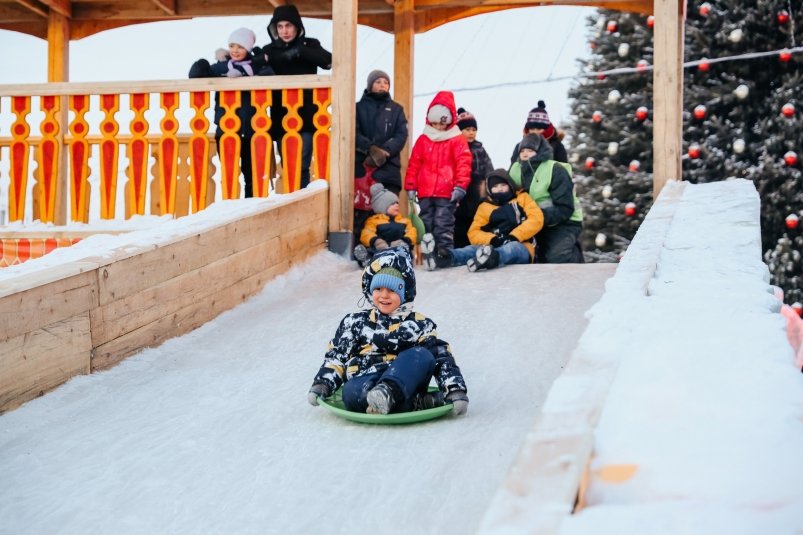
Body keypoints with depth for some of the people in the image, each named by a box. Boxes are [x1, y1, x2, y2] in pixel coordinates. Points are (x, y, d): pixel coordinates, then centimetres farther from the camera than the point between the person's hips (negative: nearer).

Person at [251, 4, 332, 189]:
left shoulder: (309, 45, 6)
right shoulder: (270, 50, 10)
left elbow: (329, 61, -12)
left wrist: (298, 52, -20)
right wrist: (264, 59, -23)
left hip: (305, 116, -2)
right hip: (281, 118, 2)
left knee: (301, 167, -9)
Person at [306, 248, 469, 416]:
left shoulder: (420, 325, 17)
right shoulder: (355, 322, 21)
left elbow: (442, 359, 7)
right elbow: (336, 358, 18)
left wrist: (456, 391, -8)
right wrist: (321, 385, 1)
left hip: (404, 388, 0)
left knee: (422, 355, -26)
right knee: (352, 393, -35)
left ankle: (387, 394, -44)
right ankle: (420, 402, -41)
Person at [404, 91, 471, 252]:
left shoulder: (457, 140, 1)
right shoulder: (423, 140, 12)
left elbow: (463, 164, -6)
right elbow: (414, 164, 12)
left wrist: (460, 186, -14)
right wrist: (411, 187, 7)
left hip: (447, 193, -4)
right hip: (425, 193, 4)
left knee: (443, 226, -7)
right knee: (426, 225, 9)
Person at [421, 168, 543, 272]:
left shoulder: (522, 198, 12)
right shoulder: (485, 207, 17)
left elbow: (537, 219, -3)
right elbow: (474, 233, 7)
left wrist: (514, 236, -16)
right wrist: (492, 239, -15)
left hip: (520, 248, -2)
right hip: (493, 248, 2)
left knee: (511, 247, -37)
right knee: (475, 248, -28)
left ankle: (489, 258, -73)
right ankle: (444, 257, -60)